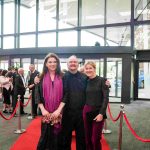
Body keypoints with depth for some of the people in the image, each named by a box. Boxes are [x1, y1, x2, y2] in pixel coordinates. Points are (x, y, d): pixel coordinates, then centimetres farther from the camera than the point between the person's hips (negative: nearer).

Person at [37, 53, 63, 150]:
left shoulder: (62, 77, 3)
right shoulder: (42, 78, 4)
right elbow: (38, 95, 2)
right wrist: (43, 109, -10)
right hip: (46, 112, 0)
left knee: (57, 136, 7)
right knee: (45, 136, 6)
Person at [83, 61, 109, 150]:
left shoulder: (102, 80, -5)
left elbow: (106, 98, -10)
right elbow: (85, 97, 12)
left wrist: (101, 113, -16)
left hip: (98, 112, -4)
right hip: (86, 112, 4)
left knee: (95, 139, -3)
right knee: (87, 139, 9)